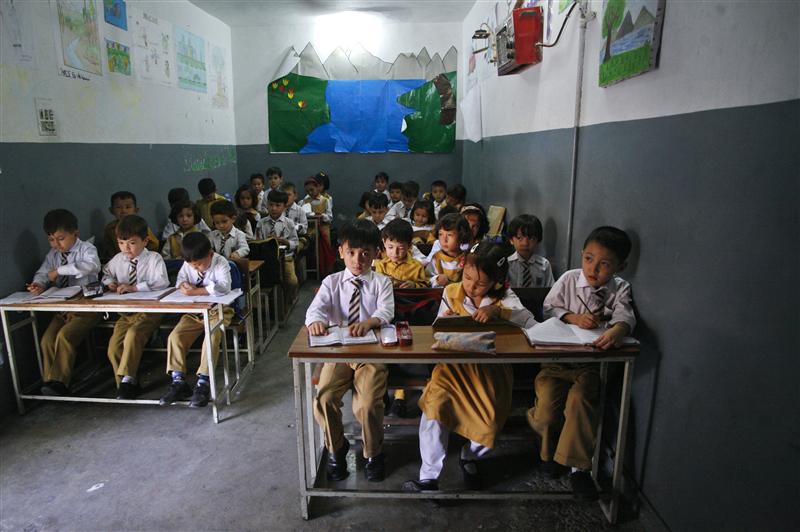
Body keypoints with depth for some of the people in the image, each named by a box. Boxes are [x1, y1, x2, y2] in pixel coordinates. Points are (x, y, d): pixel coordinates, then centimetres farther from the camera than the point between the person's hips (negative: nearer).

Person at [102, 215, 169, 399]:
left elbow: (162, 281, -19)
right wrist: (110, 282, 8)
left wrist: (135, 287, -25)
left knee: (133, 335, -30)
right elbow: (106, 272, 32)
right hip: (126, 311, 6)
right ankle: (126, 383, 6)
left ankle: (127, 379, -19)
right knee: (114, 346, -8)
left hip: (149, 310, -6)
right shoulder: (117, 260, 11)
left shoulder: (154, 259, -5)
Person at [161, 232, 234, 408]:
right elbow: (180, 281, 8)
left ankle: (203, 383, -25)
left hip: (218, 310, -5)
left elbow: (223, 286, -31)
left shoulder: (221, 263, -16)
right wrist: (184, 285, -18)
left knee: (212, 336, -31)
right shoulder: (188, 265, 2)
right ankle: (178, 381, -8)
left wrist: (196, 291, -34)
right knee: (175, 336, -14)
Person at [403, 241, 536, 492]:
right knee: (434, 403, -24)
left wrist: (498, 310, -25)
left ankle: (470, 457, 18)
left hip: (490, 367, 0)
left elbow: (530, 321, -15)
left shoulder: (504, 297, -1)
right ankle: (429, 477, -7)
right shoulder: (451, 293, 1)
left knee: (493, 415, -20)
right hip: (454, 363, 1)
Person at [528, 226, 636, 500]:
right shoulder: (569, 279, -1)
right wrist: (574, 317, -19)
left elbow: (625, 315, -16)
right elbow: (549, 307, 0)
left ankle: (578, 466, -9)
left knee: (581, 398, -27)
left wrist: (617, 329, -41)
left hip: (591, 362, 0)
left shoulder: (620, 289, 1)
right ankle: (548, 448, 19)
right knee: (547, 408, -16)